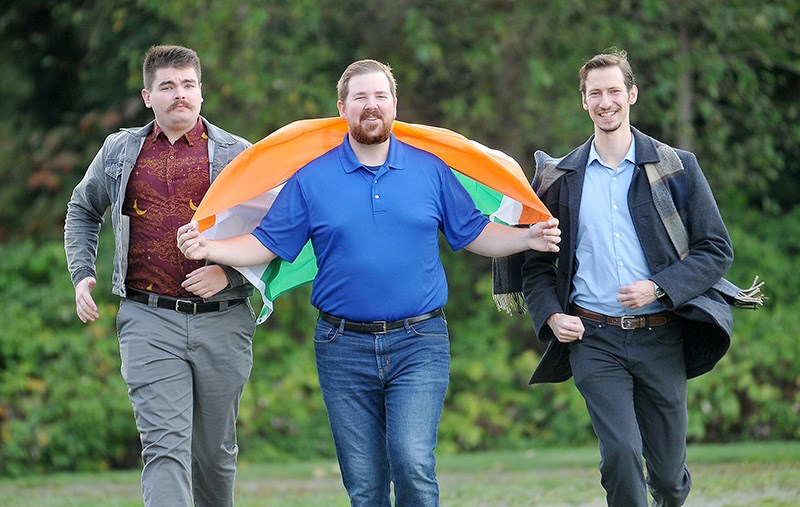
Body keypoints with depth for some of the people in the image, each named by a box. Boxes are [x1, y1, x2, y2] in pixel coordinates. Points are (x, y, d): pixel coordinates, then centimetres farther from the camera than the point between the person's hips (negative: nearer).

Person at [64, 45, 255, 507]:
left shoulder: (239, 156, 6)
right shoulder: (120, 152, 12)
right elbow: (83, 210, 28)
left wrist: (230, 272, -11)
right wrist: (82, 274, 14)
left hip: (221, 322, 0)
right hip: (149, 320, 0)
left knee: (216, 450, 11)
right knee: (165, 445, -14)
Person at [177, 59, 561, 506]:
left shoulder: (431, 170, 6)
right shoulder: (312, 179, 4)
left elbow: (474, 234, 12)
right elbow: (266, 244, 4)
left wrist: (528, 238, -3)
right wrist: (208, 249, -10)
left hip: (418, 345, -1)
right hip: (345, 348, 1)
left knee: (413, 461, -19)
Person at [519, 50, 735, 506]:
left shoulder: (677, 168, 4)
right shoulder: (560, 178, 8)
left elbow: (717, 249, 2)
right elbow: (536, 262, 15)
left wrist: (659, 288, -12)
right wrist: (551, 316, -3)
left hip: (660, 336, 0)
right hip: (594, 337, 0)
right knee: (621, 452, -20)